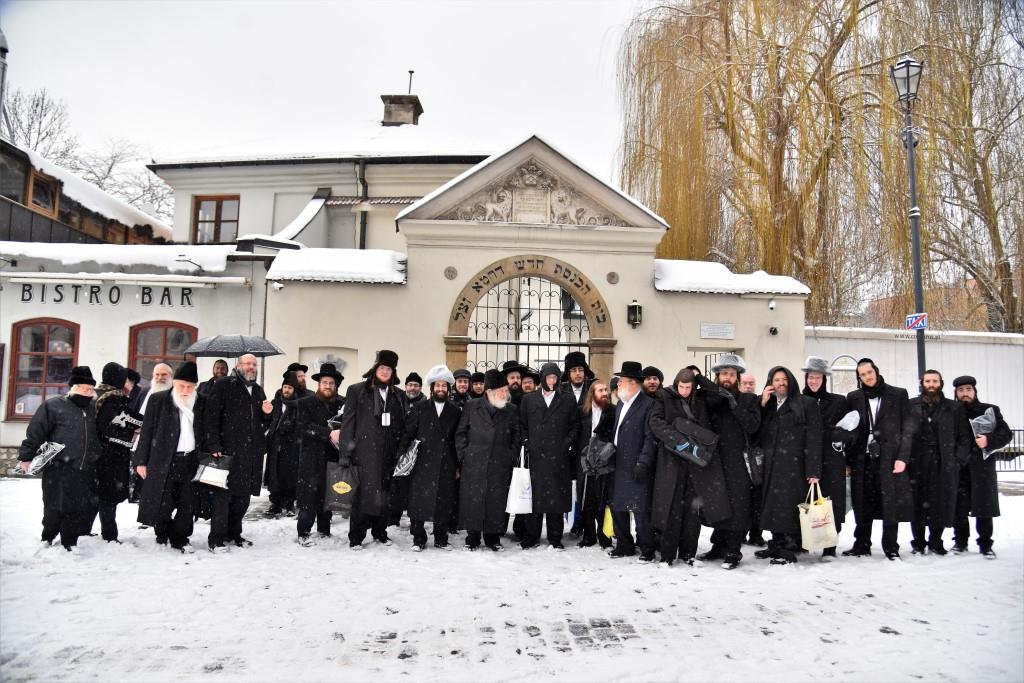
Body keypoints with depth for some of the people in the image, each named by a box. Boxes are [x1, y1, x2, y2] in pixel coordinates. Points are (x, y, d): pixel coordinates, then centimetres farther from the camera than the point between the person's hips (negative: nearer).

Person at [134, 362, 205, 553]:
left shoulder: (202, 402, 4)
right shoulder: (158, 400, -2)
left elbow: (206, 432, 10)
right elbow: (147, 431, 1)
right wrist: (141, 461, 0)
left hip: (191, 461, 2)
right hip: (163, 461, -2)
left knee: (187, 504, 5)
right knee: (163, 504, 4)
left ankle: (179, 538, 20)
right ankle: (162, 536, 26)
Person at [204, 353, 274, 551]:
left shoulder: (258, 390, 19)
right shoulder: (223, 385, 0)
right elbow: (210, 416, -7)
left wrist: (267, 413, 3)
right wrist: (214, 445, -15)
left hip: (252, 452, 6)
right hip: (228, 450, -6)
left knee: (243, 495, 10)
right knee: (223, 494, -5)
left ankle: (234, 533, 23)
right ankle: (216, 538, 3)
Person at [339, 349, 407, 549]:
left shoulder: (399, 395, 13)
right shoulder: (357, 391, 3)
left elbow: (403, 425, 14)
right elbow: (348, 423, -1)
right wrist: (345, 453, -6)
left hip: (389, 453, 4)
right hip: (364, 451, -3)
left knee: (384, 493, 7)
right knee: (363, 493, -6)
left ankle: (380, 532, 21)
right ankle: (356, 537, 5)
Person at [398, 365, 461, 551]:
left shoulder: (455, 411, 9)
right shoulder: (420, 408, 6)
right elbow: (408, 433, 3)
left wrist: (457, 465, 4)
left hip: (445, 465, 1)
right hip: (421, 464, -1)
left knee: (444, 502, 4)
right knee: (418, 501, 0)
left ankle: (441, 539, 17)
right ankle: (418, 539, 12)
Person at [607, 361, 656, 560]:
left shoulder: (648, 404, -9)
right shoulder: (620, 404, 16)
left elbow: (650, 437, -14)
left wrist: (643, 462, -19)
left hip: (636, 468, -8)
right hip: (619, 467, 8)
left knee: (640, 510, -3)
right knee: (617, 507, 11)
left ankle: (646, 548, 11)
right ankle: (624, 545, 24)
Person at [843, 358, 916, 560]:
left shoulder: (898, 394, 4)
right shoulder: (853, 398, 9)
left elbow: (908, 428, 1)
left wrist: (902, 457, -7)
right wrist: (849, 460, 2)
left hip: (889, 459, -2)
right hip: (862, 460, 2)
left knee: (890, 505, -1)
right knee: (862, 506, 5)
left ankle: (891, 548, 11)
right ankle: (861, 545, 15)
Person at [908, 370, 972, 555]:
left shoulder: (954, 408, 8)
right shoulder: (910, 406, 6)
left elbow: (965, 437, 8)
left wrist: (957, 460, -2)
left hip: (944, 466, 1)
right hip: (916, 465, -1)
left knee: (942, 504, 3)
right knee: (917, 505, 2)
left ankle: (935, 542, 20)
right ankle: (918, 543, 16)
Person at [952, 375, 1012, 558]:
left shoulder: (990, 410, 6)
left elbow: (1006, 433, 2)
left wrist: (989, 440, -15)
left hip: (982, 467, -1)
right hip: (957, 468, 1)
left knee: (984, 509, 1)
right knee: (958, 508, 4)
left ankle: (985, 545, 12)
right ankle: (960, 541, 18)